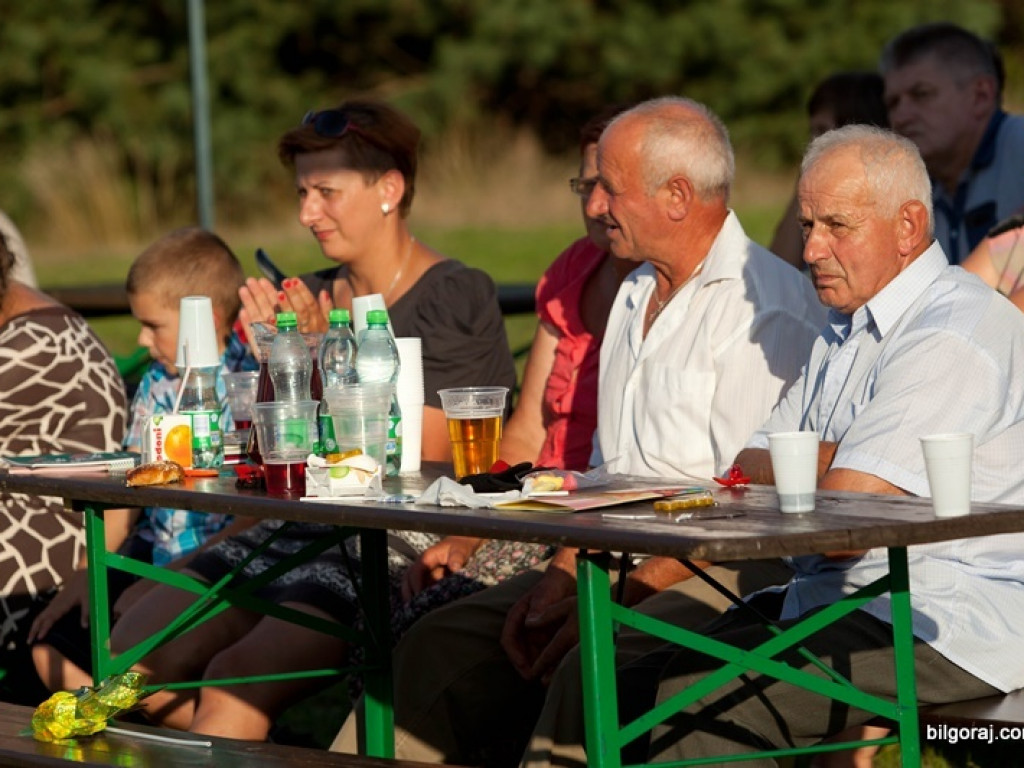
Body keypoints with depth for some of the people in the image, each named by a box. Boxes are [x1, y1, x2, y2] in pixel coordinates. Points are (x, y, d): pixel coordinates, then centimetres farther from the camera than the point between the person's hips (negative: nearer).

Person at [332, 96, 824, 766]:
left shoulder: (769, 304, -11)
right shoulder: (637, 294, 19)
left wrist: (618, 601, -19)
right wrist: (564, 576, 3)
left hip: (719, 575, -9)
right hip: (618, 561, 9)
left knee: (588, 671, -33)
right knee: (444, 644, -7)